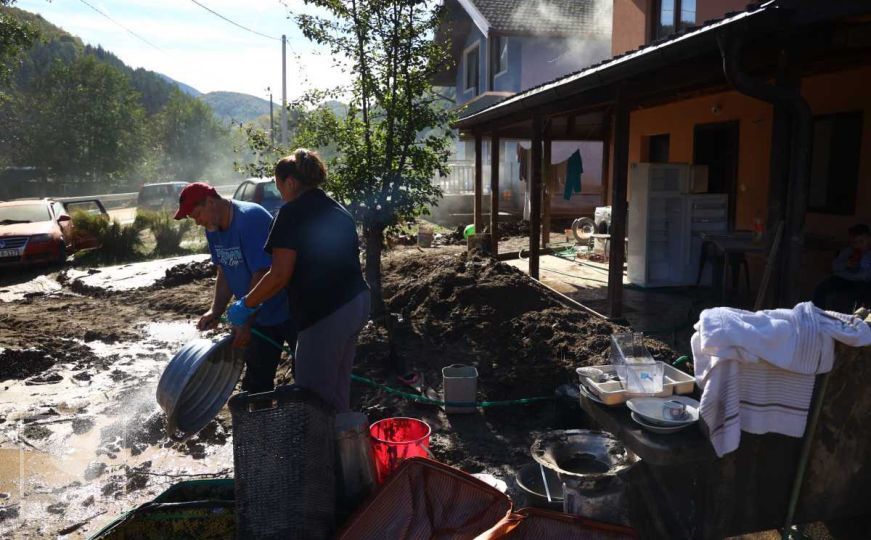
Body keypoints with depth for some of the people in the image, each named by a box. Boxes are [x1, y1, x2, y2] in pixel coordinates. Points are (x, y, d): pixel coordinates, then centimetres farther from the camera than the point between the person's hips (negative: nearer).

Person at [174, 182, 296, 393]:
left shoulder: (251, 218, -24)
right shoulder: (213, 229, 3)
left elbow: (262, 274, -27)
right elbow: (224, 273, 9)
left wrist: (246, 323, -24)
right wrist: (215, 312, -4)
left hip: (289, 311, -8)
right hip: (259, 315, 8)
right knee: (256, 382, 15)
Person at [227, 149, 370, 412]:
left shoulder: (293, 212, -8)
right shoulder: (338, 210, 17)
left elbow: (280, 275, -13)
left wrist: (246, 304, 0)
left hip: (325, 312, -9)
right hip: (357, 302, 9)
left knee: (313, 392, 0)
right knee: (338, 386, 18)